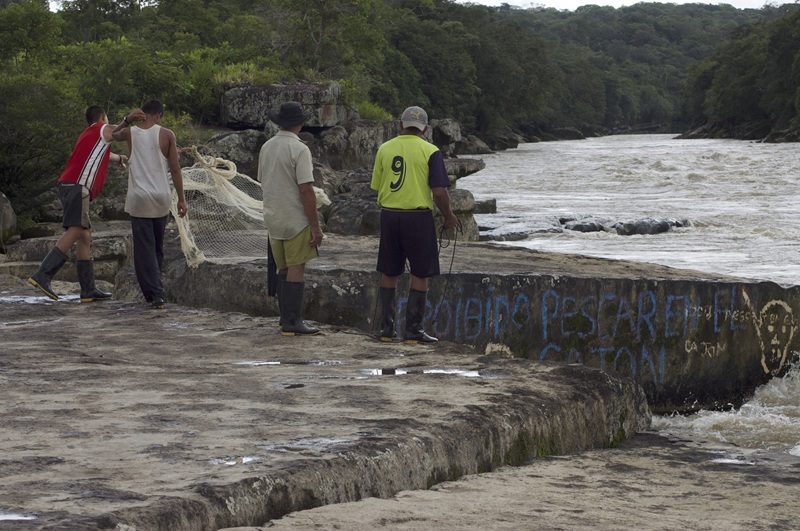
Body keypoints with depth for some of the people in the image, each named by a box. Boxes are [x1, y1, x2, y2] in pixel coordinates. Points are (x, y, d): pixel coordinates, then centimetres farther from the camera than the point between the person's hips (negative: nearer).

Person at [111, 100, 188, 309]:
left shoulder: (130, 133, 2)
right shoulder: (166, 135, 0)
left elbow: (113, 133, 27)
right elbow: (175, 169, -2)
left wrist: (127, 120, 10)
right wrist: (181, 199, 4)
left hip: (139, 199, -1)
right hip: (161, 198, 1)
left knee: (144, 248, -1)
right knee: (157, 248, 15)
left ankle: (154, 294, -9)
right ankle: (155, 290, 20)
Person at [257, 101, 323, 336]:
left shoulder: (266, 147, 8)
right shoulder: (299, 149, -15)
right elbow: (306, 190, -19)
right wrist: (315, 226, -15)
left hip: (273, 218, 7)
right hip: (296, 219, -7)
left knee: (284, 270, 14)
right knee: (296, 270, -4)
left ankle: (286, 318, 18)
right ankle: (293, 322, -5)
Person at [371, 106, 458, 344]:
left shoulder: (385, 149, 6)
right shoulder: (430, 151, -6)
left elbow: (377, 187, 8)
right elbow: (439, 192, -11)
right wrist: (448, 217, 4)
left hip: (389, 215, 4)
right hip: (418, 216, -4)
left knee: (389, 273, 12)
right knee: (420, 275, 4)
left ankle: (386, 328, 14)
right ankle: (413, 330, 3)